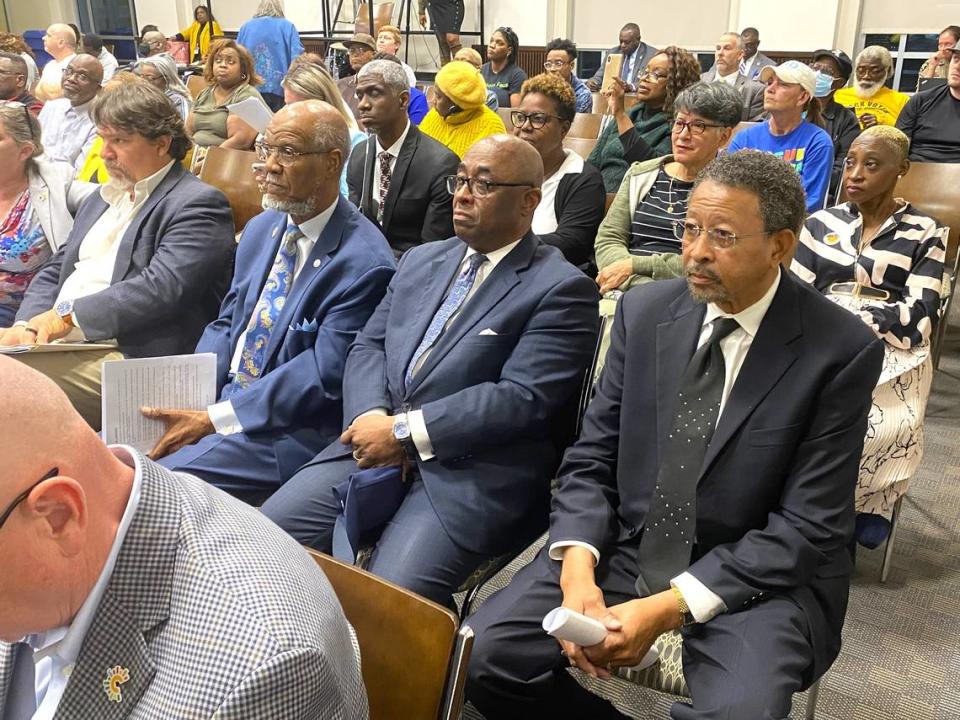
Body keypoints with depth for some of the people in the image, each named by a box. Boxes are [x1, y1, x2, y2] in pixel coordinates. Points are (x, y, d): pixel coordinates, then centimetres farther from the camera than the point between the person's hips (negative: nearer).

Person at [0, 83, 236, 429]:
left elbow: (162, 289, -19)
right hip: (56, 344, 8)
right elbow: (54, 271, 21)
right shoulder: (101, 198, 23)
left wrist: (68, 314, -17)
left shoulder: (198, 205, -6)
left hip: (126, 358, -8)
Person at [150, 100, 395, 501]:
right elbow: (226, 325, 13)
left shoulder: (364, 262, -17)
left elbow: (323, 373, -20)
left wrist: (214, 419, -20)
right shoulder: (261, 229, 10)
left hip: (286, 433, -7)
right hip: (220, 400, 8)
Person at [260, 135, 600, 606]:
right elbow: (369, 345, 15)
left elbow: (521, 398, -14)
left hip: (472, 473, -6)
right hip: (376, 441, 6)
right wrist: (369, 415, -6)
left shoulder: (561, 289, -4)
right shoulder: (422, 260, 19)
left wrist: (403, 431, -16)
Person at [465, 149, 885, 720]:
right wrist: (578, 568, -16)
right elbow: (592, 459, 2)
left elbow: (808, 527, -12)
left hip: (758, 575, -2)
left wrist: (668, 608, -20)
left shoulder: (842, 351, -12)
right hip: (624, 547, 3)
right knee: (484, 653, -14)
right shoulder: (645, 310, 0)